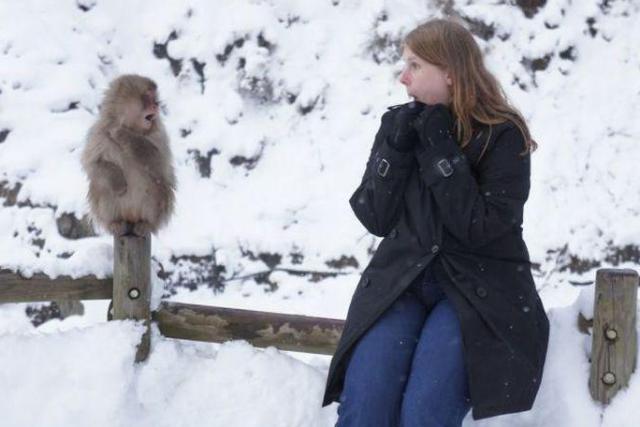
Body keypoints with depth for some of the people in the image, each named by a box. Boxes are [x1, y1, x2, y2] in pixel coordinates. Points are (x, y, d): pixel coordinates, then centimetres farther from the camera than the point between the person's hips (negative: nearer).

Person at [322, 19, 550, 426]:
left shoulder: (504, 136, -6)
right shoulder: (399, 124, 7)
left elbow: (479, 229, -15)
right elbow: (376, 219, 3)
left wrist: (441, 149, -17)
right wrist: (396, 148, -10)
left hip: (477, 287, -3)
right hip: (402, 278, 4)